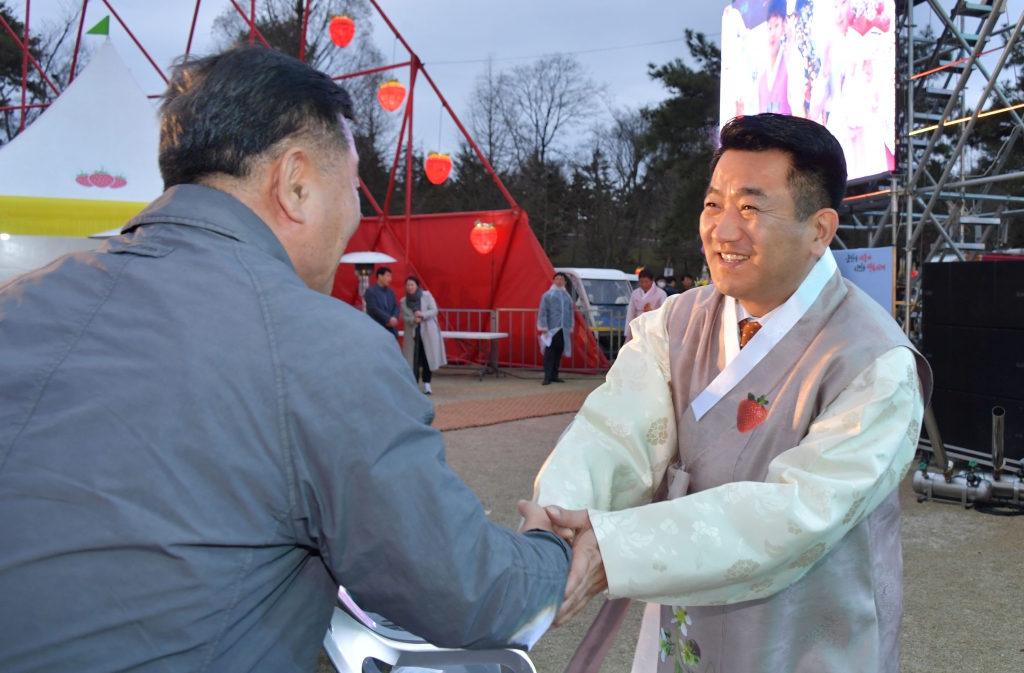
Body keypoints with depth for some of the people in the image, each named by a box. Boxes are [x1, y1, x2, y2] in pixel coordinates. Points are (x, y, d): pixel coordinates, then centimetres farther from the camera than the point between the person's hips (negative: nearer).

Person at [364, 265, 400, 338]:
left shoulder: (391, 292, 16)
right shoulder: (370, 291, -4)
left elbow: (396, 307, 11)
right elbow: (373, 309, -14)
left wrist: (394, 318, -10)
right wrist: (389, 319, -19)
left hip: (391, 329, 6)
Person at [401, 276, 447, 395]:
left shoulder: (427, 295, -4)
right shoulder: (404, 301, 2)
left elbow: (434, 310, -7)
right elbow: (404, 317, -2)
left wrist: (423, 315, -24)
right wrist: (413, 319, -23)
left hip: (428, 332, -1)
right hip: (412, 333, 1)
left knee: (428, 358, -1)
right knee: (413, 359, -1)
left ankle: (427, 384, 7)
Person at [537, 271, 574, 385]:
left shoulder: (567, 296, 14)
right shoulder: (548, 295, -2)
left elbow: (571, 312, 18)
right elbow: (542, 312, -4)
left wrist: (571, 326, 12)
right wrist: (544, 327, -10)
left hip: (563, 330, 5)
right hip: (551, 329, -5)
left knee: (558, 353, 8)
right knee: (549, 353, -8)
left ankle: (554, 376, 15)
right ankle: (547, 377, -8)